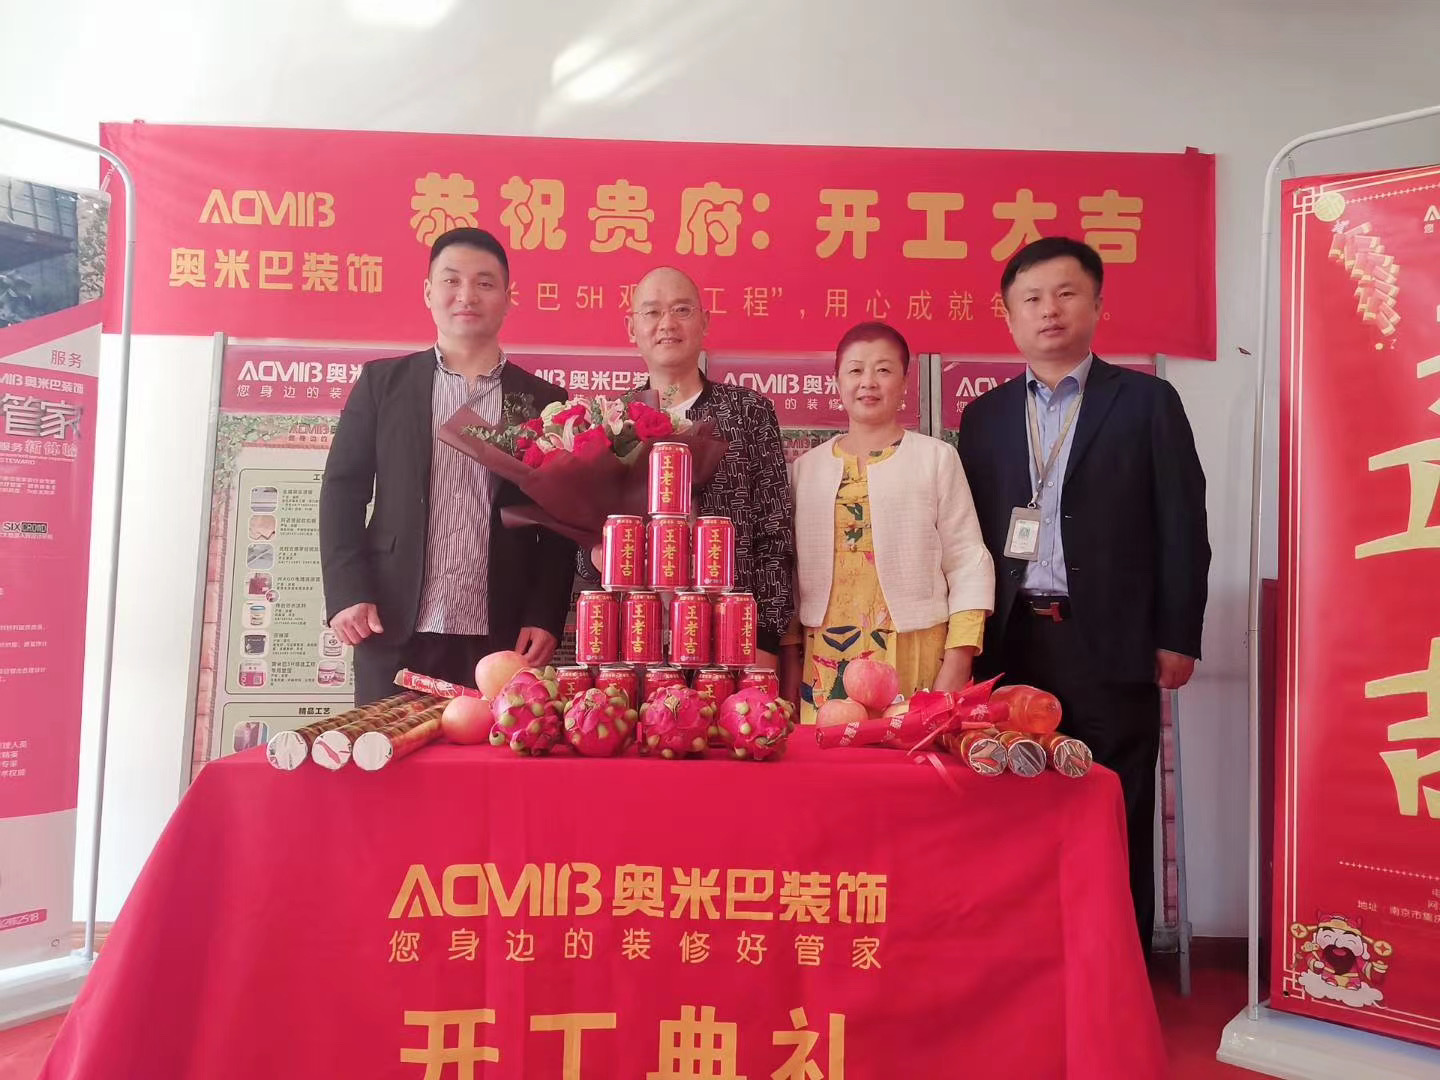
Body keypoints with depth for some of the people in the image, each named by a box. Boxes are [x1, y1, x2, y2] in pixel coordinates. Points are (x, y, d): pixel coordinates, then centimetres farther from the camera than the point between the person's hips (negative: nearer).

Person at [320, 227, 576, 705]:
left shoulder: (543, 400, 7)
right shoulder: (383, 381, 8)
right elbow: (343, 490, 6)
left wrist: (544, 619, -3)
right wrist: (347, 594, -5)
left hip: (503, 640, 0)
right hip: (395, 635, 1)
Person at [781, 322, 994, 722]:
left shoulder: (936, 458, 4)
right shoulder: (807, 467, 10)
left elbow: (968, 565, 0)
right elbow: (791, 568, 13)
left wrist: (957, 665, -7)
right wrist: (790, 659, 9)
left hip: (915, 661, -2)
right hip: (826, 665, 2)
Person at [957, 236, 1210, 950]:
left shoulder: (1146, 402, 4)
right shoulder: (984, 416, 12)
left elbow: (1180, 526, 1)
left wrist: (1177, 636, -3)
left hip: (1110, 644, -2)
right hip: (1012, 644, 2)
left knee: (1118, 822, 7)